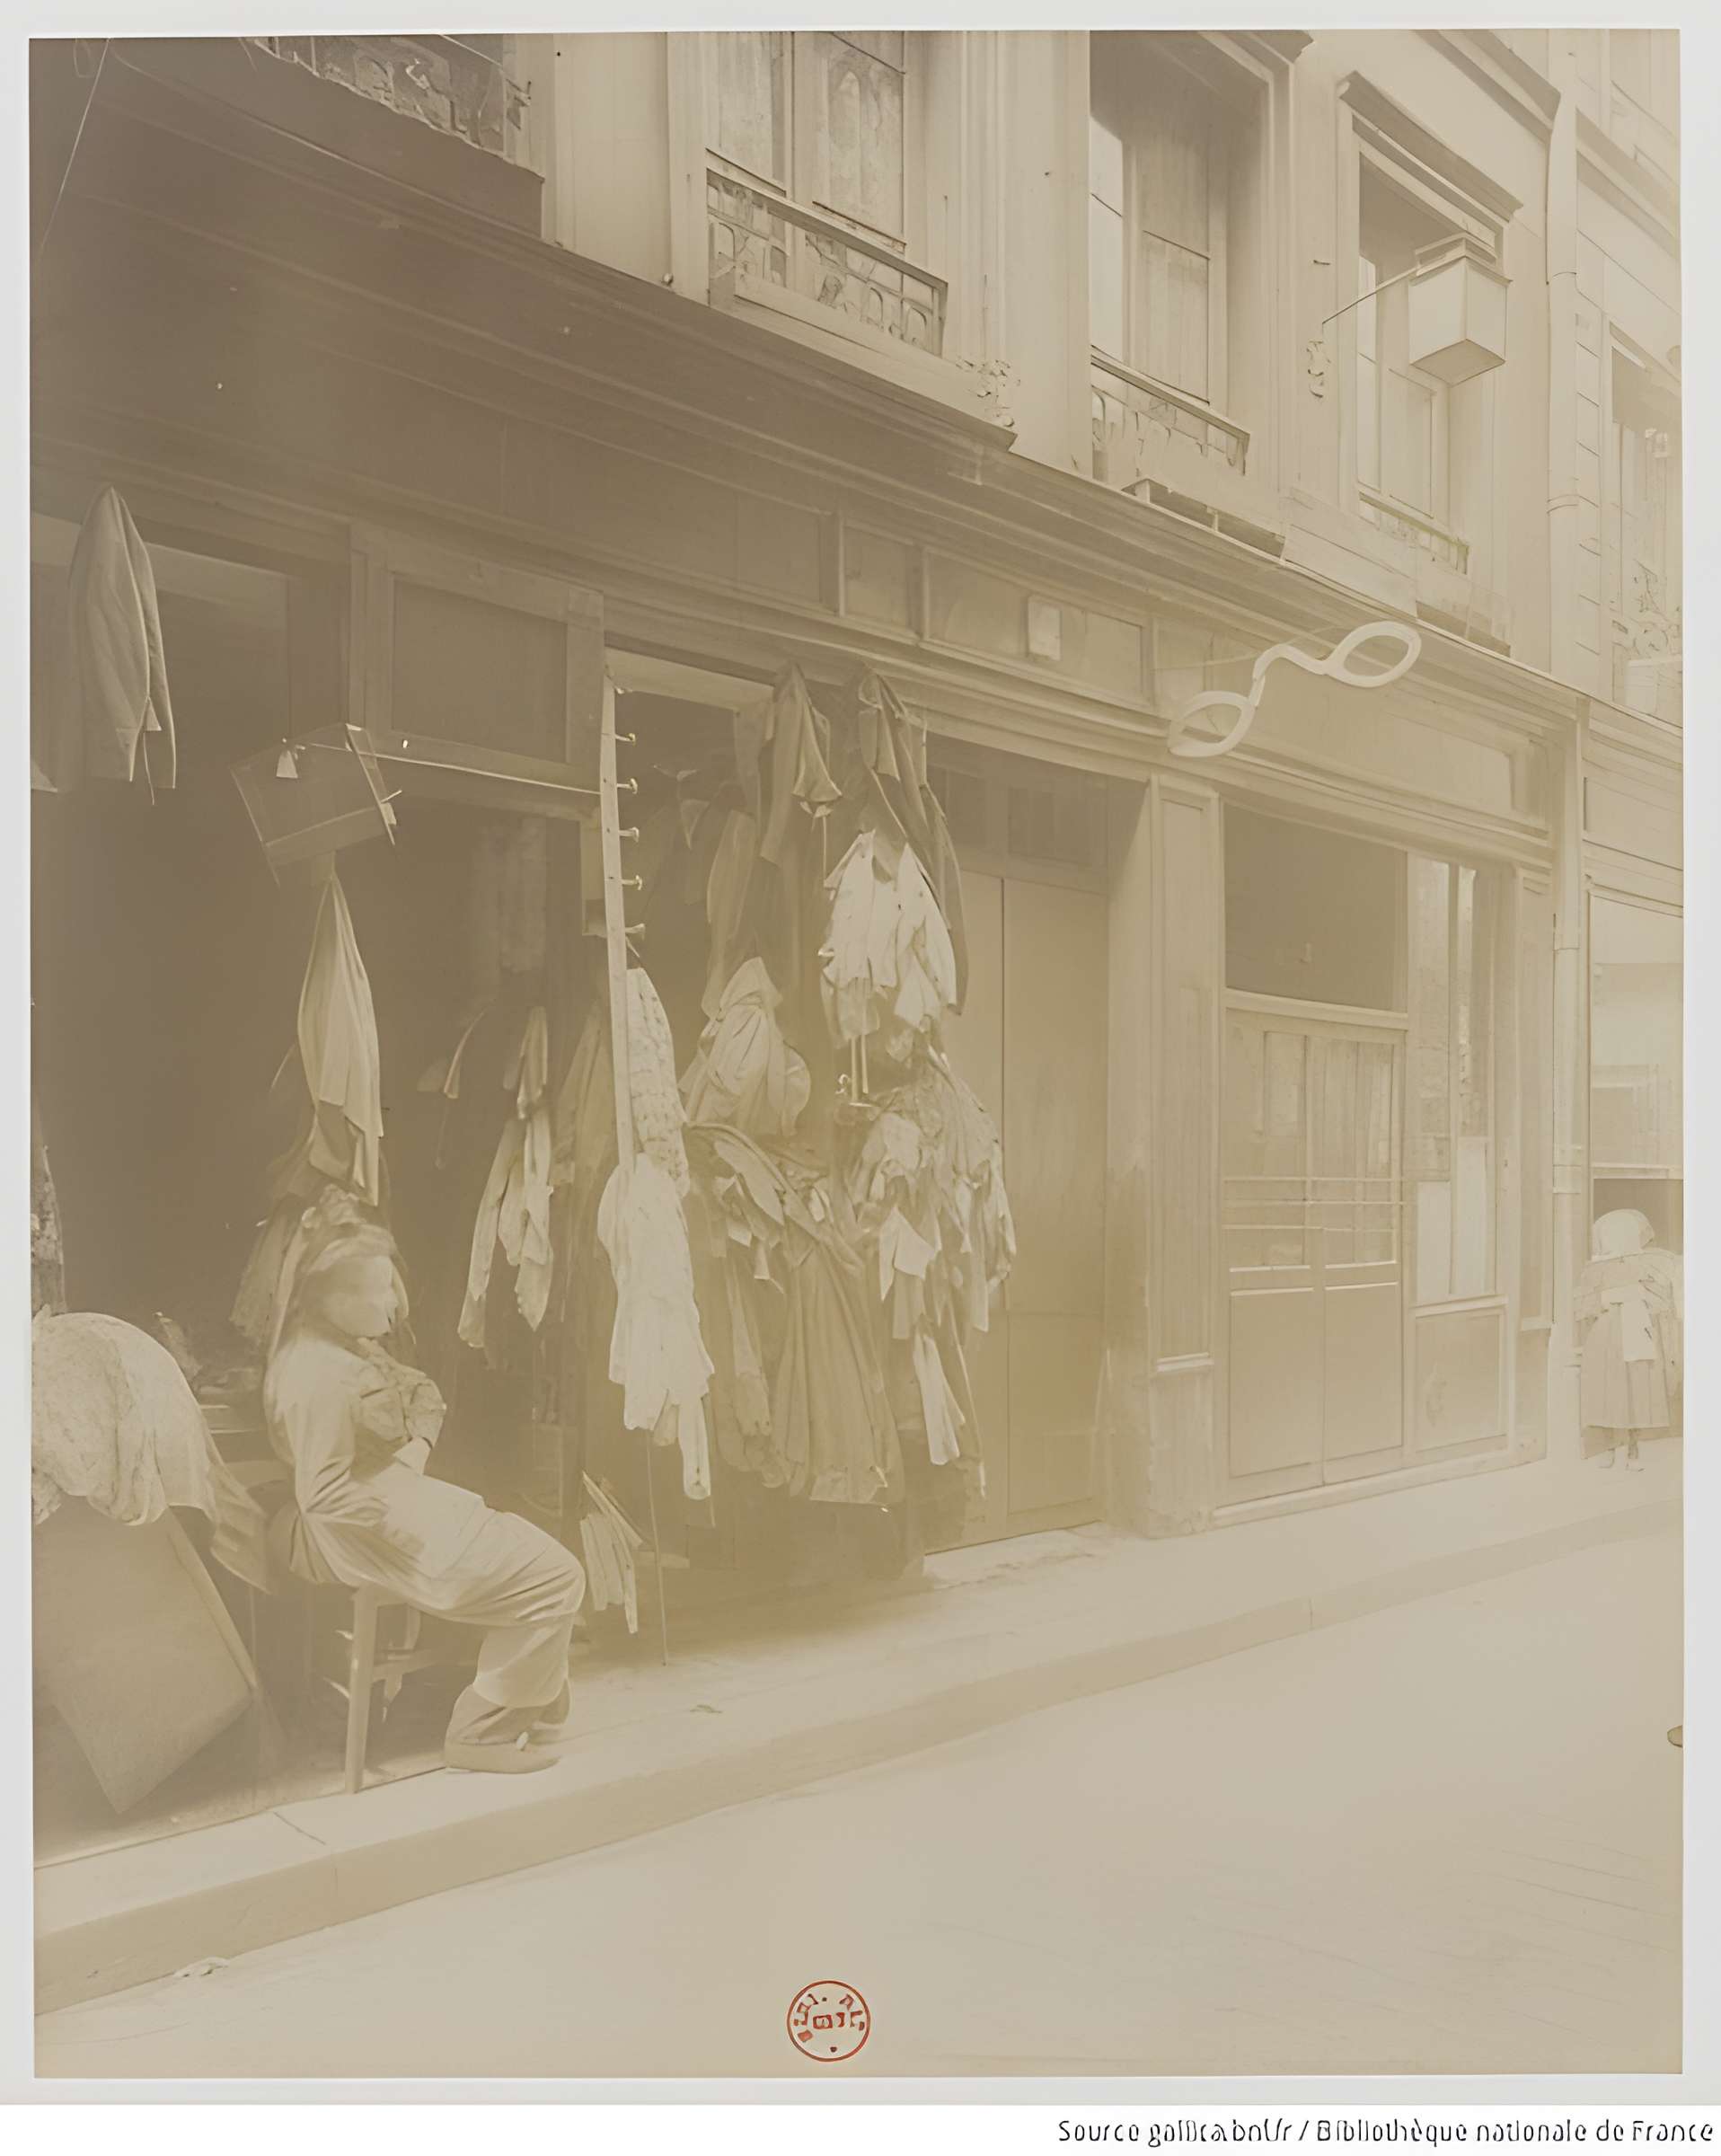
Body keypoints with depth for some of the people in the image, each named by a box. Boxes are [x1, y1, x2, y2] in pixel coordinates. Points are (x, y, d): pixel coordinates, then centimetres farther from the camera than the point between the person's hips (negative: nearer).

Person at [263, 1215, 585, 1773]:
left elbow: (425, 1396, 18)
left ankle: (531, 1711, 22)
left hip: (399, 1499, 11)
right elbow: (322, 1494, -27)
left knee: (533, 1550, 16)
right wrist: (409, 1523, -21)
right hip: (363, 1540, -11)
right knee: (554, 1577, -9)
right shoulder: (321, 1376, -24)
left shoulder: (350, 1349, 8)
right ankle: (481, 1732, 2)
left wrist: (418, 1447, 1)